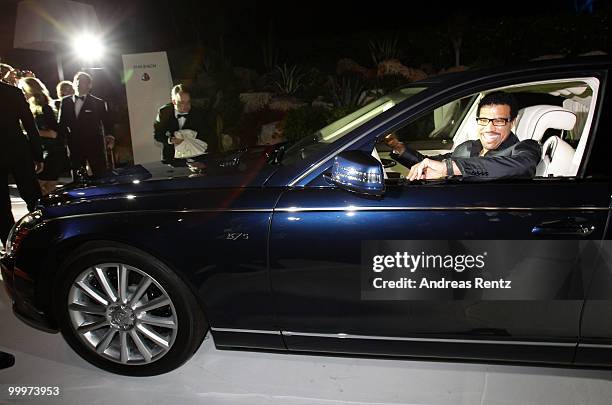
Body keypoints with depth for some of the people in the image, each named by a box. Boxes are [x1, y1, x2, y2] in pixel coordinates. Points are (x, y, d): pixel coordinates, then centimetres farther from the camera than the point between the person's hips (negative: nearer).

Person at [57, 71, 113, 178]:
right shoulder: (65, 102, 11)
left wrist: (108, 136, -14)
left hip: (95, 146, -3)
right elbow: (61, 123, 14)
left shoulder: (98, 103, 2)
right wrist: (66, 137, 3)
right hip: (74, 147, 3)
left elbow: (107, 123, 1)